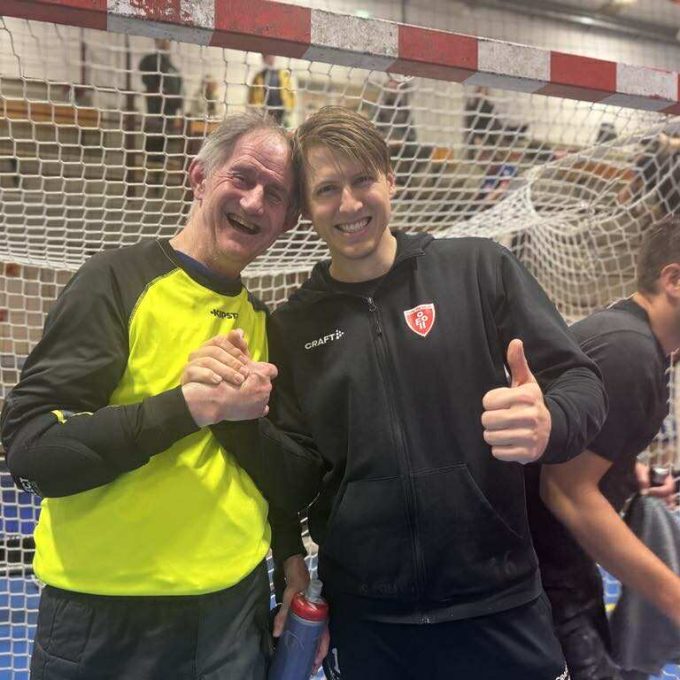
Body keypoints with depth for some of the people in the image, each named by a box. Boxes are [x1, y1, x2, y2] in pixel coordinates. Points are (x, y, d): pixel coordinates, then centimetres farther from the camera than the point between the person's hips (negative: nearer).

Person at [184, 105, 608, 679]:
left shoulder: (478, 268, -5)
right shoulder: (292, 328, 2)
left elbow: (581, 384, -5)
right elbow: (294, 486, 1)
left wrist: (548, 422, -27)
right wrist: (242, 417, -18)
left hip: (498, 606, -1)